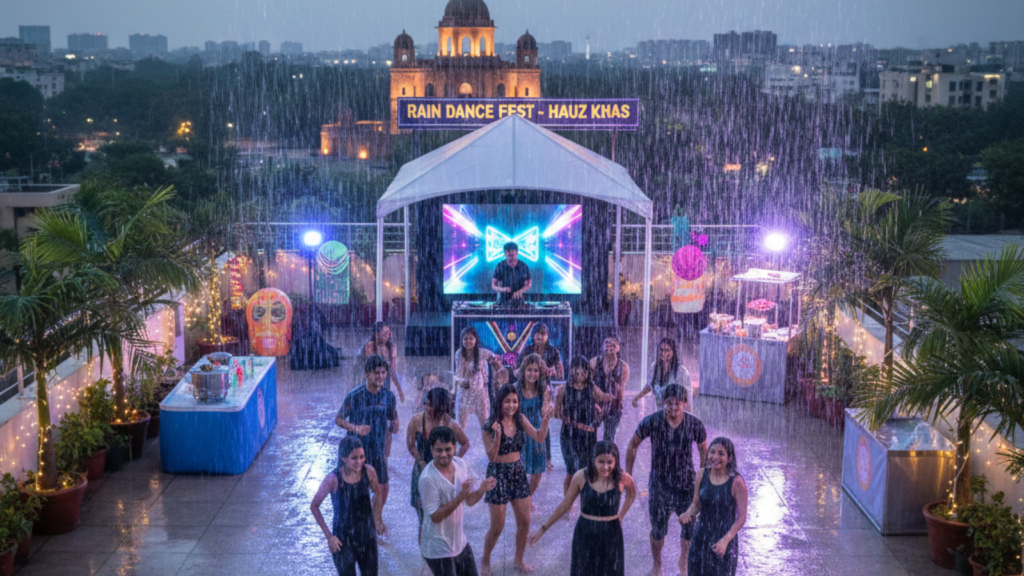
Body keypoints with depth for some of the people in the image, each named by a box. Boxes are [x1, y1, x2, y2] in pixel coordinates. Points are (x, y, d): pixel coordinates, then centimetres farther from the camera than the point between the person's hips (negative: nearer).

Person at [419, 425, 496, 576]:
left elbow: (469, 501, 5)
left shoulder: (461, 464, -5)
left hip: (460, 541, 7)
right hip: (439, 548, -7)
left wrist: (482, 489, -16)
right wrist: (460, 497, -34)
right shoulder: (428, 479, -26)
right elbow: (435, 516, -25)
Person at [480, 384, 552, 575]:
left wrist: (545, 420, -21)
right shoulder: (490, 425, -16)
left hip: (518, 472, 5)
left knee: (524, 523, 10)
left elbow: (540, 438, -6)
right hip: (498, 474, -5)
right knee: (497, 527, 4)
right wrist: (497, 435, -33)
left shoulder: (520, 419, -2)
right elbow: (491, 456, -17)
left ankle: (519, 559, 31)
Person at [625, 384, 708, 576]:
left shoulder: (695, 424, -15)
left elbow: (704, 452, 2)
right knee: (658, 531, 12)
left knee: (690, 528, 10)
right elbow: (632, 446, -3)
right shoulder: (651, 422, -18)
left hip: (686, 483, 1)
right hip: (660, 483, -1)